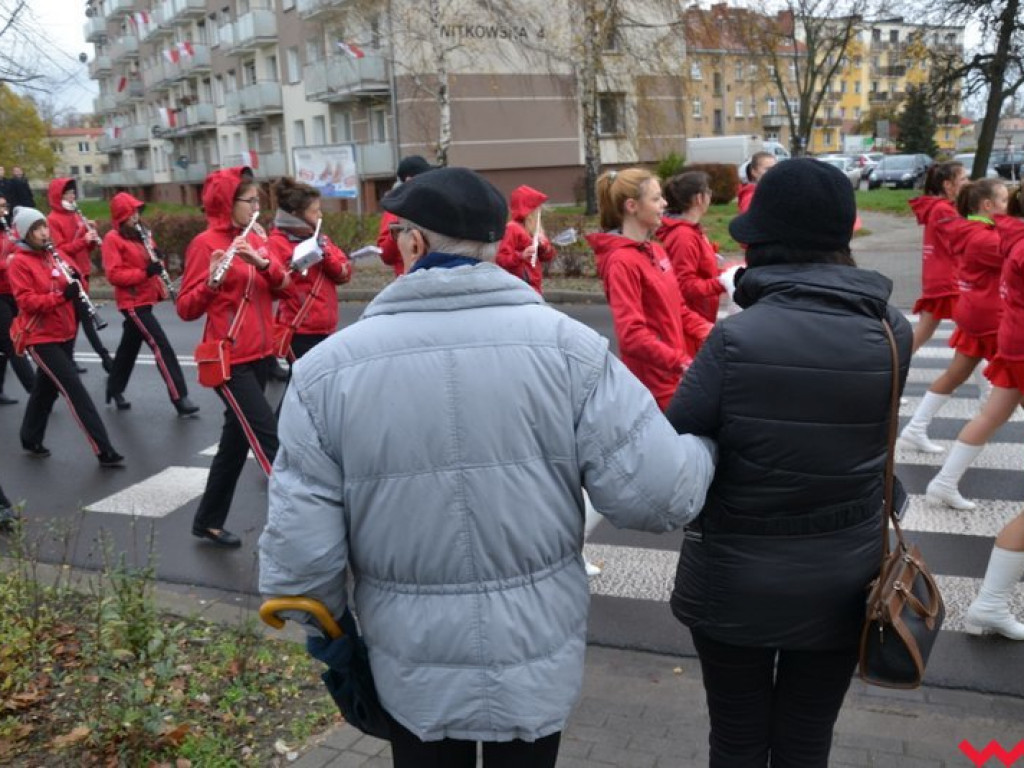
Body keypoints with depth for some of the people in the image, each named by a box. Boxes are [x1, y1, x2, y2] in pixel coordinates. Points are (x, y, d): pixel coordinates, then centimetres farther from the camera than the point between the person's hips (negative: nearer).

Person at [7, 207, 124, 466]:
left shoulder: (54, 254, 8)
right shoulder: (19, 262, -11)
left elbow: (71, 285, 15)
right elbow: (26, 301, -18)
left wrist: (76, 282, -9)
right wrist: (62, 296, -30)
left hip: (64, 333, 7)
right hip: (41, 338, -7)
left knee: (46, 388, 19)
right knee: (75, 390, -13)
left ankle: (30, 440, 38)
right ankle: (104, 452, -15)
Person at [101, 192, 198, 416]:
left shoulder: (141, 234, 13)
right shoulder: (113, 239, -11)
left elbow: (151, 261, 20)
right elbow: (113, 274, -18)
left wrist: (158, 262, -3)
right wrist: (144, 272, -27)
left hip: (145, 299, 8)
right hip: (132, 302, -8)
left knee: (130, 346, 18)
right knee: (162, 347, -14)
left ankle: (114, 389, 34)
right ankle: (179, 399, -14)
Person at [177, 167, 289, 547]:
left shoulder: (255, 239, 11)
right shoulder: (205, 243, -10)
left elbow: (282, 287, 3)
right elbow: (186, 309, -13)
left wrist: (263, 263, -15)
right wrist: (212, 282, -31)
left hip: (260, 355, 8)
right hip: (230, 360, -8)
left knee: (236, 440, 15)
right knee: (270, 441, -11)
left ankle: (208, 522, 29)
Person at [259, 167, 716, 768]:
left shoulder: (329, 367, -14)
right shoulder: (567, 346, -16)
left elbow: (299, 545, -12)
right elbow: (655, 494, -16)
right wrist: (704, 447, 6)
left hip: (414, 669, 0)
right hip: (538, 659, 0)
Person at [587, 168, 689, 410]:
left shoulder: (656, 251, 10)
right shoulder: (622, 261, -17)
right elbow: (631, 334, -24)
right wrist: (681, 363, -29)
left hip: (671, 377, 8)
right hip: (651, 383, -8)